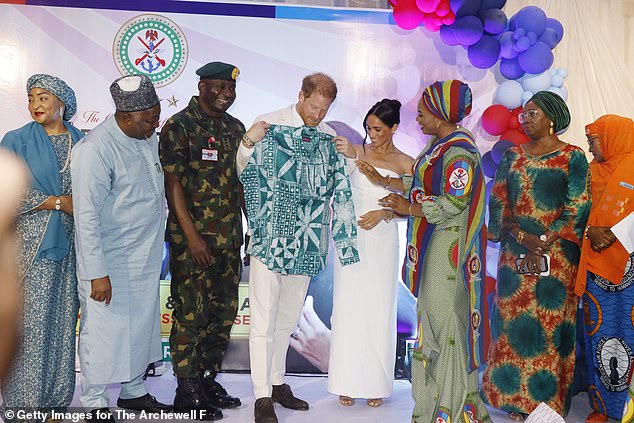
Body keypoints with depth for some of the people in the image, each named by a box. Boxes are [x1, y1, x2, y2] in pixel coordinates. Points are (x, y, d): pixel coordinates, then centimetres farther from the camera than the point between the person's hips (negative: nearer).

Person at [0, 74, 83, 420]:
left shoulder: (81, 141, 10)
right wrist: (58, 202, -10)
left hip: (69, 242, 3)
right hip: (30, 242, -3)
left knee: (64, 319, 7)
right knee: (30, 321, -2)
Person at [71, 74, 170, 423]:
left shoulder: (149, 138, 6)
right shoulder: (95, 149, -20)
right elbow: (87, 217, -21)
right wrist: (97, 273, -22)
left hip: (146, 257, 8)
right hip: (111, 263, -8)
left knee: (141, 326, 16)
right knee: (104, 330, 3)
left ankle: (133, 392, 33)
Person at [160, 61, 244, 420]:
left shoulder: (236, 128, 13)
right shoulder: (179, 127, -7)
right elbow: (173, 184, -11)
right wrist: (192, 236, -16)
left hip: (230, 238, 7)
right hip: (192, 238, -6)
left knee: (225, 312, 11)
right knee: (191, 315, 0)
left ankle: (209, 379, 27)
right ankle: (187, 391, 14)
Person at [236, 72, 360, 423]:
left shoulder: (329, 138, 9)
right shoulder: (269, 125, -4)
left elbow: (336, 188, 18)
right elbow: (240, 171, 0)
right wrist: (248, 142, -17)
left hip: (305, 245, 5)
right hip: (270, 239, -5)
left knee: (288, 319, 16)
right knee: (263, 321, -2)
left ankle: (277, 383, 29)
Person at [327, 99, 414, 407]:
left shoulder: (405, 163, 3)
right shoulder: (356, 151, 4)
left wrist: (384, 213, -11)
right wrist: (351, 156, -29)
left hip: (382, 241, 0)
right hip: (351, 239, 0)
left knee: (379, 310, 4)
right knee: (348, 308, 1)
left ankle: (375, 383, 15)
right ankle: (348, 382, 11)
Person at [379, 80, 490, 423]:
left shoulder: (459, 151, -16)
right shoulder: (440, 144, 13)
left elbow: (452, 204, -21)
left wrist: (408, 207, -12)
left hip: (448, 249, -10)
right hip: (433, 247, 10)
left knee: (444, 319, -2)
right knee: (433, 316, 13)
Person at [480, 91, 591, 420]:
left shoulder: (573, 158, 0)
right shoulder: (512, 156, 11)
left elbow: (577, 208, -6)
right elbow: (498, 200, 5)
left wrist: (543, 240, -15)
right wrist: (521, 236, -9)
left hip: (556, 255, -4)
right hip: (514, 253, 4)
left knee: (549, 323, -1)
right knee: (512, 320, 4)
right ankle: (514, 397, 15)